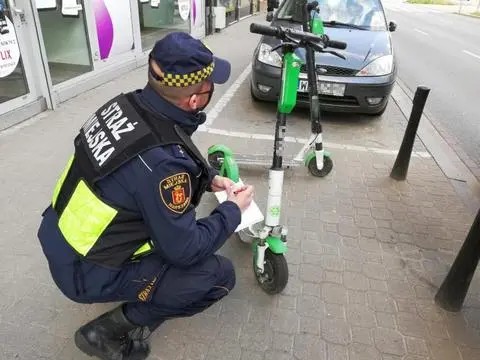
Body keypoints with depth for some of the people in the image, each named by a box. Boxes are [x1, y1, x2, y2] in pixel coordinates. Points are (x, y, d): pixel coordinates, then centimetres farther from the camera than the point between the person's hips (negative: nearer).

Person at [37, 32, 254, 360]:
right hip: (86, 272, -7)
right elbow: (185, 250, -21)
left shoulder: (127, 103, -11)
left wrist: (209, 178, 2)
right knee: (220, 275, -6)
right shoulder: (162, 161, -34)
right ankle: (112, 330, 3)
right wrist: (233, 210, -8)